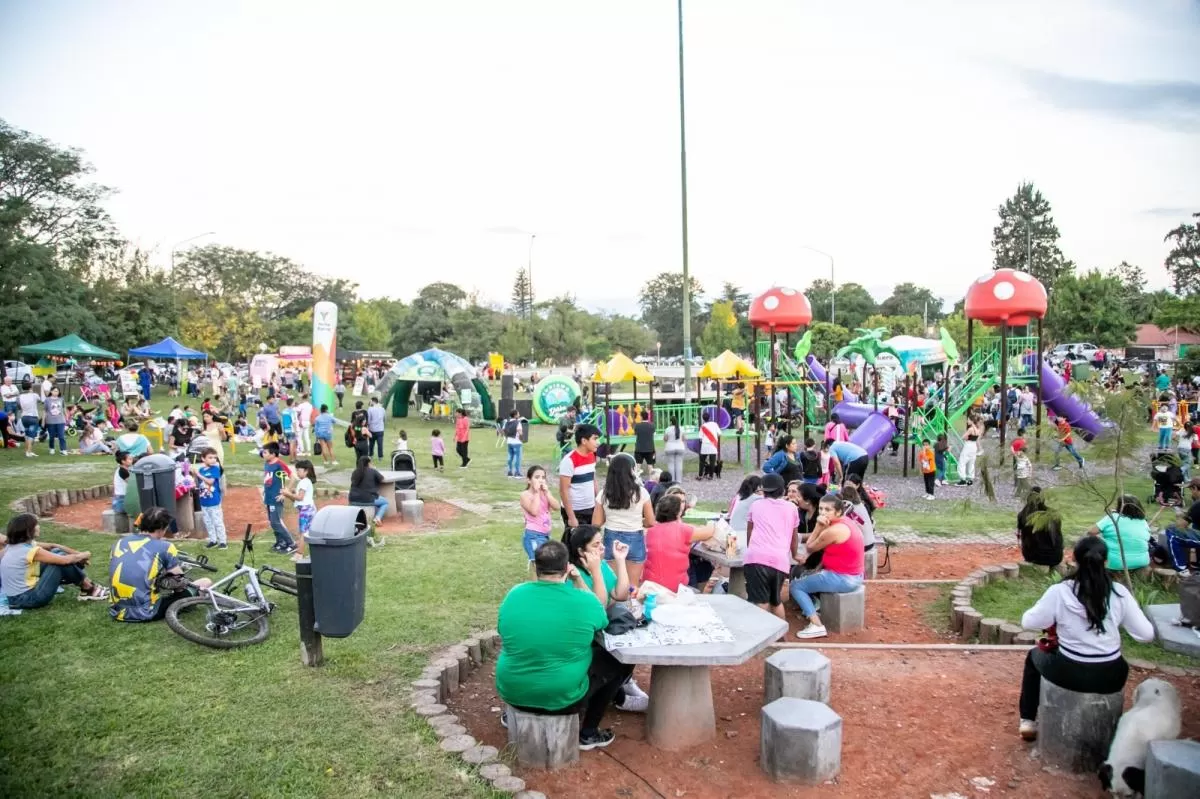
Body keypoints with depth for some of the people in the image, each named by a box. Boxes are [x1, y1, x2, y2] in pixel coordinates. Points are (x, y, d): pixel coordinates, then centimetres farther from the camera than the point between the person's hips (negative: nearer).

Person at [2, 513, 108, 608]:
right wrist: (83, 555, 2)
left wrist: (77, 554, 5)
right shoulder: (31, 551, -23)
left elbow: (52, 546, 10)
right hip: (27, 599, -9)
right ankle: (89, 589, 1)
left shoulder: (14, 545, 4)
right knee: (62, 561, -10)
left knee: (56, 552, 7)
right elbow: (66, 560, -18)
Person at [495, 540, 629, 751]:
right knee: (622, 661, 15)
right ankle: (588, 733, 20)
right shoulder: (584, 600, -15)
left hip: (512, 692, 4)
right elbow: (601, 622, 8)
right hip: (563, 697, -4)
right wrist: (579, 581, 5)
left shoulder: (514, 594, -8)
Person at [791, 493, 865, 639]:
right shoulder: (844, 522, 7)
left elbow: (809, 548, -9)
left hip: (842, 579, -10)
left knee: (796, 586, -2)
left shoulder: (833, 530, -23)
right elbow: (816, 544, 9)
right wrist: (821, 527, -5)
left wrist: (818, 526, -13)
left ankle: (817, 626, -10)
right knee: (806, 576, 27)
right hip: (852, 576, 10)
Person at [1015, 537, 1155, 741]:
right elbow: (1147, 635, -6)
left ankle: (1028, 721, 33)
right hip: (1110, 677, 3)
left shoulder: (1059, 592, -16)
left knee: (1034, 656, 31)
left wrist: (1052, 616, 12)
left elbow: (1028, 622, -7)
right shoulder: (1119, 593, -10)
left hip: (1068, 674, -2)